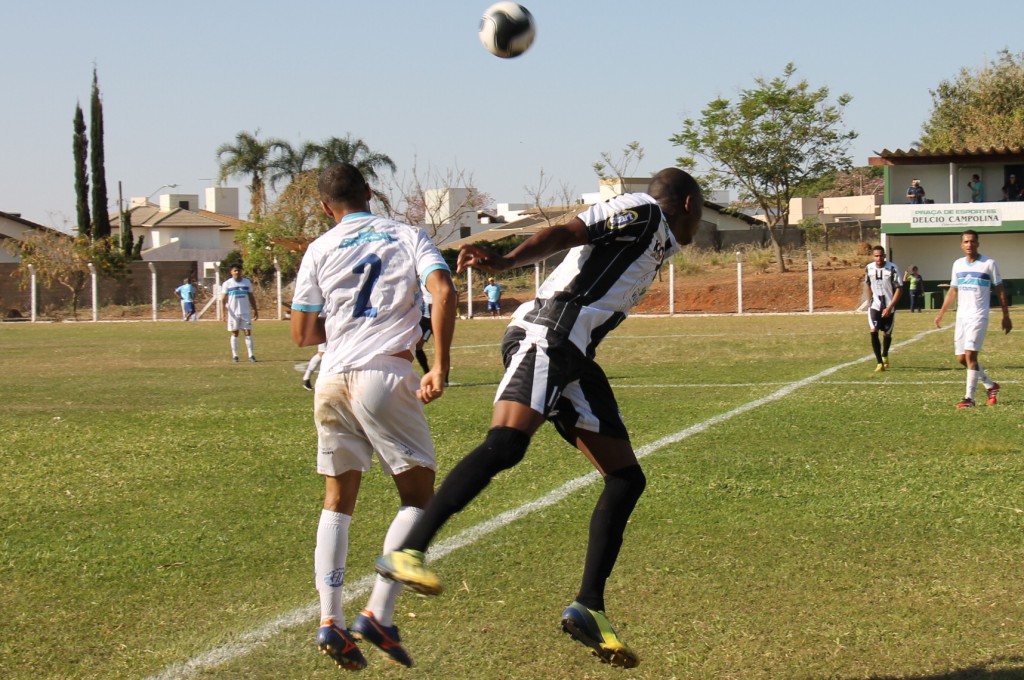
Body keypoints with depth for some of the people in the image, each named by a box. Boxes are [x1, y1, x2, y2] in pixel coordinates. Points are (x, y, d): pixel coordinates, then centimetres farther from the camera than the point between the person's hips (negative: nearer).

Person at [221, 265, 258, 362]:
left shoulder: (247, 282, 9)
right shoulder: (227, 284, 0)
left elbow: (251, 297, 15)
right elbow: (223, 299, -3)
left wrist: (255, 310, 12)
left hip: (246, 312, 2)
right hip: (233, 313, -2)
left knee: (248, 332, -3)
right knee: (234, 334, 3)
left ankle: (251, 355, -3)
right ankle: (235, 356, 9)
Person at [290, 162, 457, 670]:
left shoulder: (320, 250, 12)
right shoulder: (408, 236, 9)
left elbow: (302, 333, 7)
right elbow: (443, 290, -9)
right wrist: (440, 368, -10)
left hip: (332, 380, 3)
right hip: (385, 376, -3)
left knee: (337, 503, 13)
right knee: (418, 498, 6)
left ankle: (330, 622, 3)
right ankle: (378, 614, -7)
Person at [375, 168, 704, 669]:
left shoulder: (658, 245, 30)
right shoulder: (642, 212, 1)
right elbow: (564, 234, -13)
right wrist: (505, 262, -27)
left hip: (572, 356, 10)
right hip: (547, 335, -10)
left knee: (627, 479, 6)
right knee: (506, 443, -28)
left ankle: (588, 607, 5)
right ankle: (406, 553, -33)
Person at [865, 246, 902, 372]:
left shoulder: (892, 268, -15)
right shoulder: (869, 268, -4)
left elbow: (899, 289, -13)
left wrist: (889, 307, -18)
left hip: (889, 307, -1)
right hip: (875, 305, 1)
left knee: (887, 334, 11)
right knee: (873, 331, -16)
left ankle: (885, 356, 40)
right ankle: (880, 363, -11)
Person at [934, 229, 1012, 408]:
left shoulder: (989, 264, -3)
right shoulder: (958, 264, 11)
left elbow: (1000, 291, 2)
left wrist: (1006, 316, 0)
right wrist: (941, 313, 14)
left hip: (979, 316, -6)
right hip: (961, 316, 6)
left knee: (970, 355, -16)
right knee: (961, 358, 5)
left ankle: (969, 397, -11)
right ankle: (991, 386, 24)